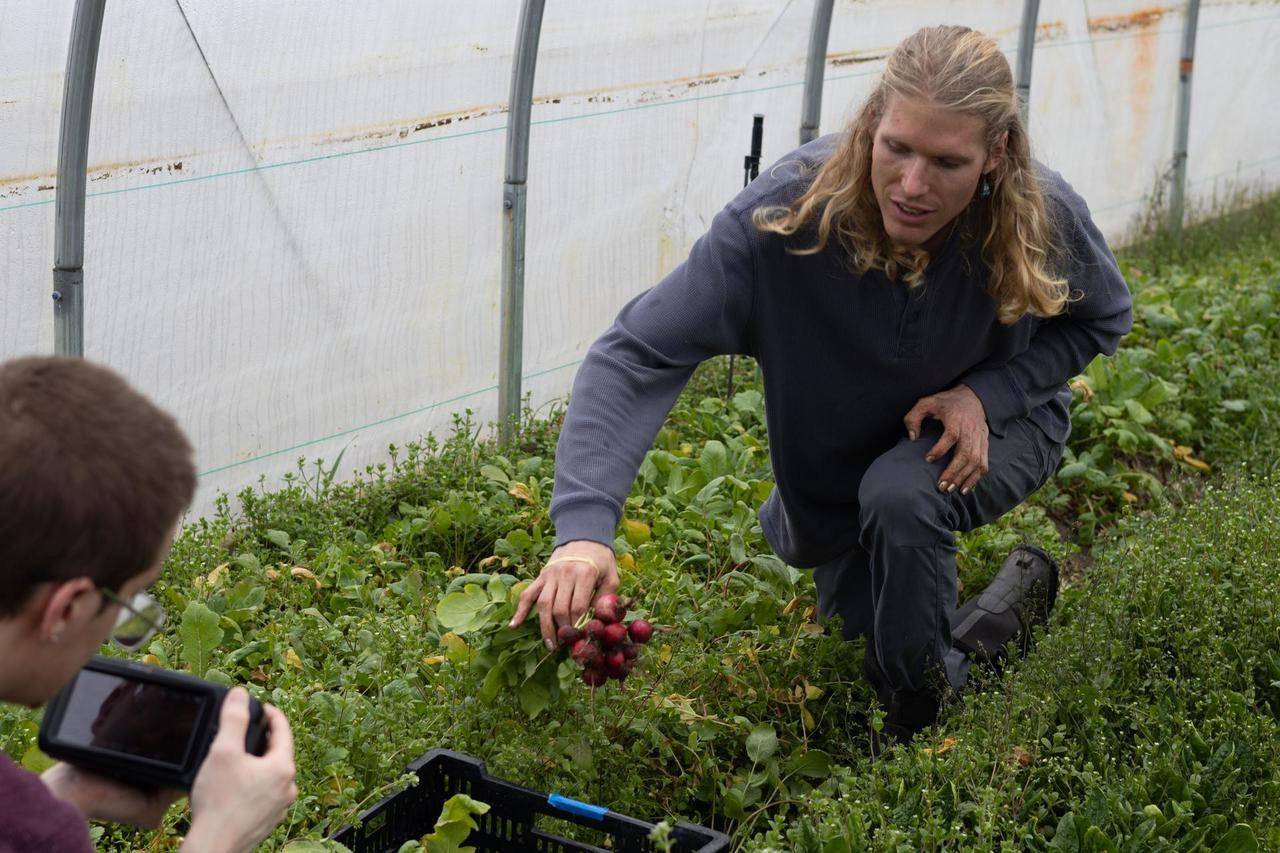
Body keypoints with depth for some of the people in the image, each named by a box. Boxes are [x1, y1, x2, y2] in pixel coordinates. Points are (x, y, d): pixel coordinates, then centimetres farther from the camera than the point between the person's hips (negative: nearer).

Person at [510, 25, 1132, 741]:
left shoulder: (1043, 214, -33)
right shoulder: (789, 212, -38)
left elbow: (1102, 320, -9)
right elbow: (638, 354, -40)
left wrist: (986, 393, -27)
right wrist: (585, 529, -53)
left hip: (996, 422, -1)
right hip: (843, 456, 2)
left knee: (900, 496, -35)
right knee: (853, 622, 18)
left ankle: (923, 707, -9)